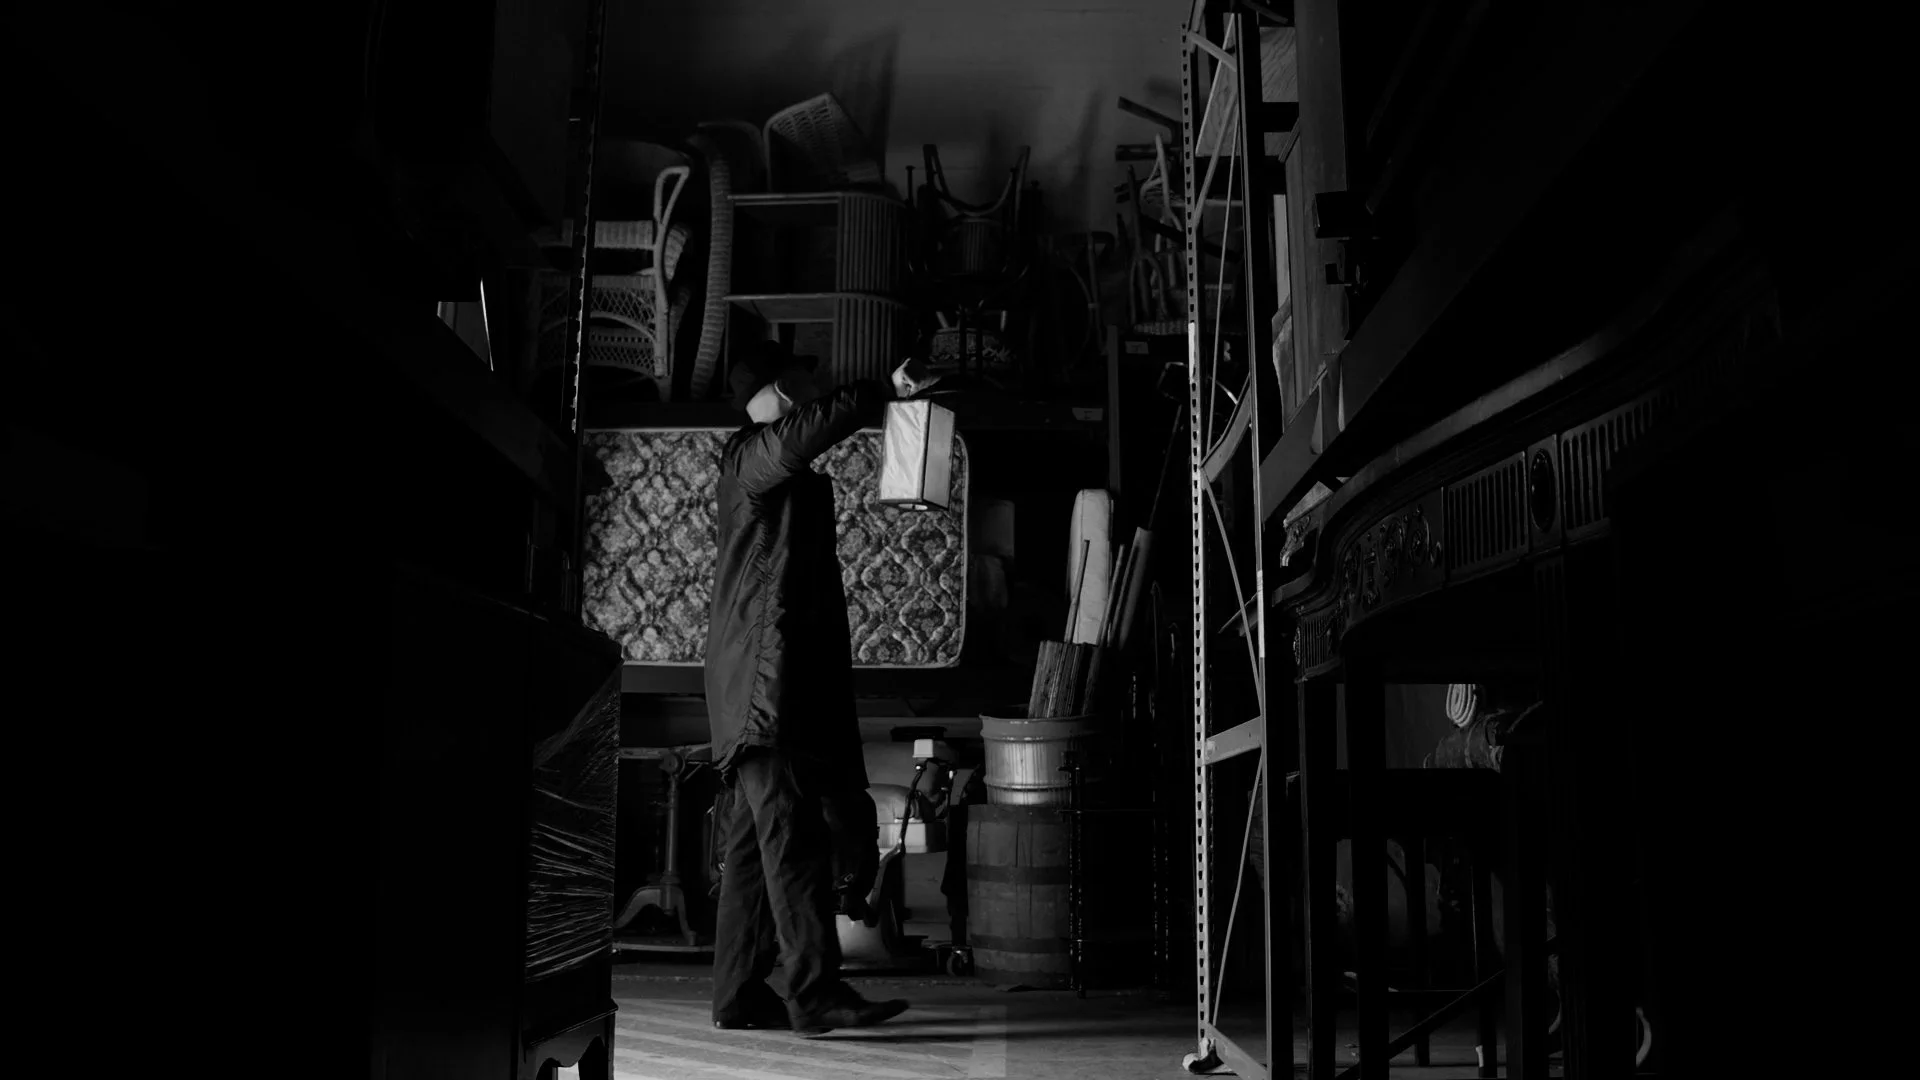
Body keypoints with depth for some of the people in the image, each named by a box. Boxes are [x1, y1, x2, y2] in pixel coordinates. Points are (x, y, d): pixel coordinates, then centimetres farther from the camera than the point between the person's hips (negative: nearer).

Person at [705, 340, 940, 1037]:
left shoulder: (799, 481, 27)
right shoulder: (748, 458, -4)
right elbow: (805, 429, -26)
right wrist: (885, 393, -24)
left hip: (790, 685, 10)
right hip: (763, 677, -10)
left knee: (756, 841, 8)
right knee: (794, 837, -15)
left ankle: (739, 994, 12)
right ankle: (815, 994, -17)